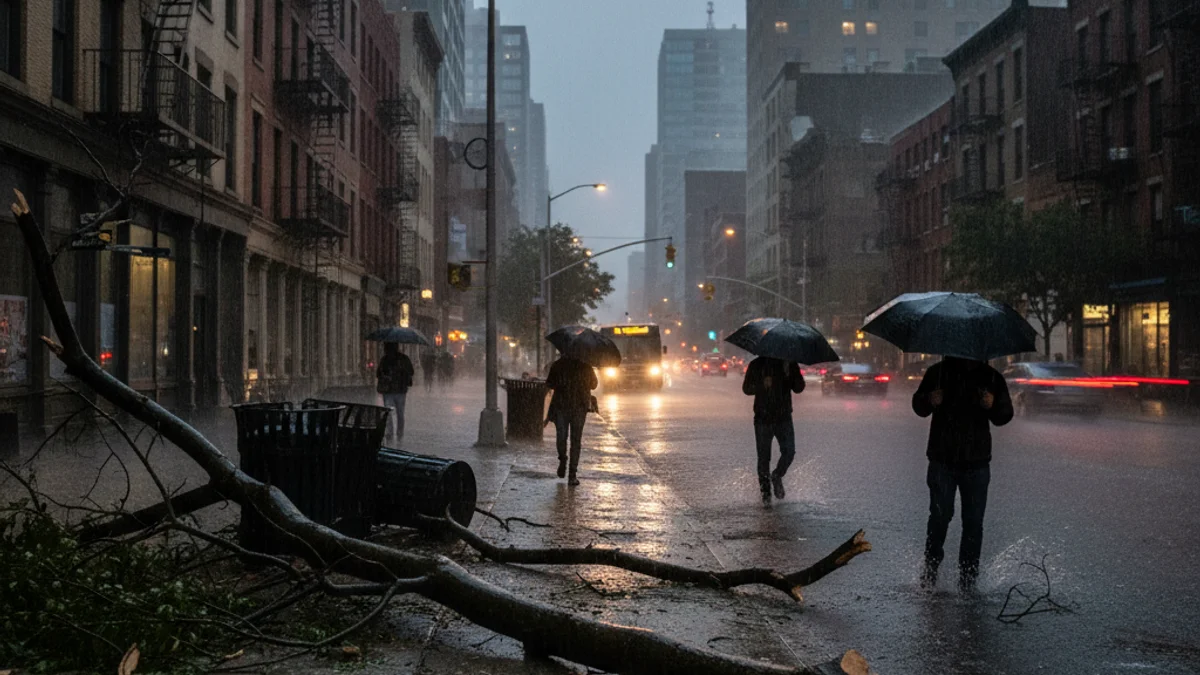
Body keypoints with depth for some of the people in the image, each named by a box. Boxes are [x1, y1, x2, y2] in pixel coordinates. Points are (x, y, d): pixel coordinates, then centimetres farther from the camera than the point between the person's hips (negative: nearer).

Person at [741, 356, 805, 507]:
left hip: (784, 417, 1)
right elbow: (746, 388, 2)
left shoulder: (789, 364, 5)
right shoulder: (757, 365, 3)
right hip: (763, 419, -1)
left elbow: (798, 388, 4)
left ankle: (777, 476, 18)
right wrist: (762, 384, -18)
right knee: (763, 457, 1)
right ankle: (765, 492, 11)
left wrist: (790, 374, -15)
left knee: (789, 451, -11)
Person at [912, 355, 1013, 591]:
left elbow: (1004, 417, 8)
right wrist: (930, 401, -14)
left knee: (974, 521, 2)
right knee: (940, 515, -3)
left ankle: (968, 576, 10)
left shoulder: (991, 377, 5)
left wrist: (992, 406, -16)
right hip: (942, 459, -1)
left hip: (977, 462, 1)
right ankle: (930, 568, 12)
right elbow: (918, 406, 10)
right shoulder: (938, 372, 4)